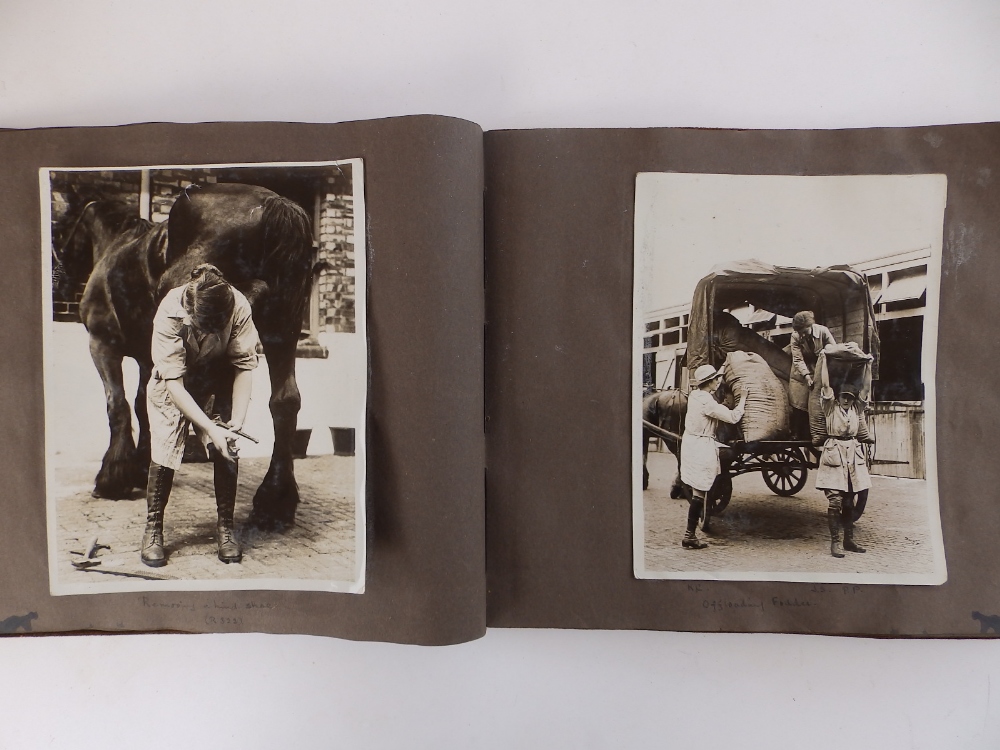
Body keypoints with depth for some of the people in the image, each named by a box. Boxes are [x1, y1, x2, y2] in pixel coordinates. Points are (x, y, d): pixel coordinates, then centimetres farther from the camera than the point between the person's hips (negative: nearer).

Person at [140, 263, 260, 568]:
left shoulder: (239, 307, -29)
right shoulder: (169, 314, -33)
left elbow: (245, 366, -21)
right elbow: (174, 383, -30)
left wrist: (236, 421, -27)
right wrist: (210, 429, -34)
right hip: (172, 386, -1)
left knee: (227, 451, -10)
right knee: (164, 451, -11)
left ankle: (225, 526, 6)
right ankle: (153, 529, 10)